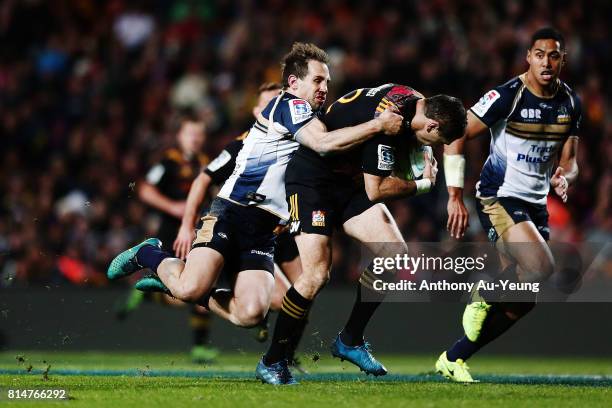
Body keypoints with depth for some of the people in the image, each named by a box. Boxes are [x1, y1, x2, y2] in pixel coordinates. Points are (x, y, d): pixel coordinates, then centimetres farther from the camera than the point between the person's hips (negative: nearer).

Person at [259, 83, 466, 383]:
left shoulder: (415, 101, 0)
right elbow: (376, 190, -21)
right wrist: (423, 185, -8)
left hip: (350, 181, 9)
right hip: (311, 177, -9)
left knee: (396, 254, -6)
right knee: (316, 275, -20)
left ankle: (350, 340, 6)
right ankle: (272, 360, -4)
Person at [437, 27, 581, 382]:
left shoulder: (571, 104, 3)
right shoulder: (508, 96, -16)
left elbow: (569, 160, 10)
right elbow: (456, 136, -13)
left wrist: (564, 177, -14)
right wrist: (455, 196, -16)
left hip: (536, 202, 7)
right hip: (499, 196, -7)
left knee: (523, 300, 5)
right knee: (542, 266, -28)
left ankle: (453, 358, 16)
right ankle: (483, 299, -1)